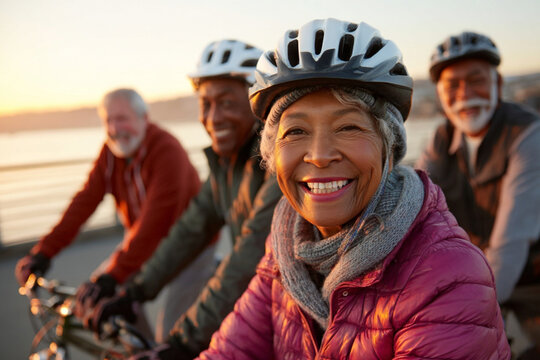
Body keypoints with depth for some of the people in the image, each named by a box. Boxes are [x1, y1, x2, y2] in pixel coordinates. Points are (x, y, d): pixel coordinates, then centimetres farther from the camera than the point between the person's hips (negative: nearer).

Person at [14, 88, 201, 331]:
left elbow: (154, 221, -34)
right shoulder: (111, 151, -4)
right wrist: (43, 251, -16)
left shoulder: (168, 151, -26)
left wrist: (113, 276, -39)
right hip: (144, 244, 7)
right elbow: (85, 200, -8)